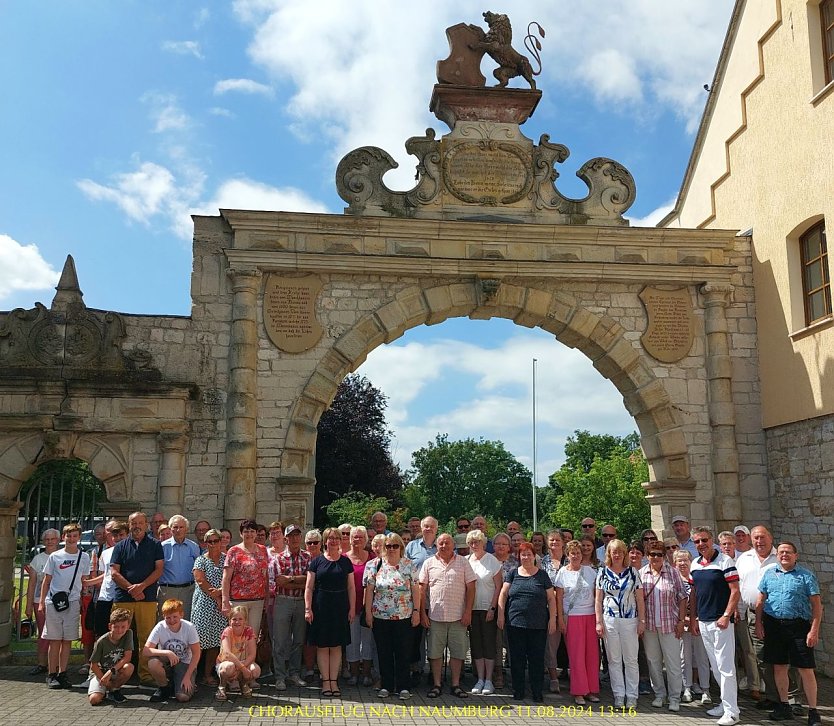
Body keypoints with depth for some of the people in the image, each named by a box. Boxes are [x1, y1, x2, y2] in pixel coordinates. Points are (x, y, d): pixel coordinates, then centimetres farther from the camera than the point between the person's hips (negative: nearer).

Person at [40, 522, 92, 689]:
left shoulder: (84, 557, 7)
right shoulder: (54, 556, 4)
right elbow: (47, 580, 8)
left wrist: (84, 601, 7)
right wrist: (42, 602, 3)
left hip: (73, 602, 1)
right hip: (53, 602, -1)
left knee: (67, 640, 4)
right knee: (54, 640, 1)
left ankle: (62, 673, 12)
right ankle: (52, 674, 8)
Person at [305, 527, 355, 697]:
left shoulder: (345, 562, 7)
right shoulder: (317, 561, 2)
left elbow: (351, 587, 8)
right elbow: (309, 587, 0)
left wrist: (352, 608, 2)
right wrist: (308, 609, -6)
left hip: (340, 608, 2)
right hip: (321, 607, -1)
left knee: (337, 646, 4)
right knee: (322, 646, 2)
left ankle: (334, 681, 12)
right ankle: (325, 682, 10)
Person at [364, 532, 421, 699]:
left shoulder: (409, 565, 2)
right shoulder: (375, 565, 3)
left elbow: (415, 589, 2)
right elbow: (369, 590, 3)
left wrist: (416, 611, -3)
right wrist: (368, 612, -1)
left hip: (404, 617, -1)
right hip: (380, 616, 1)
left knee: (403, 653, 3)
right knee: (384, 653, 7)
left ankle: (403, 687, 13)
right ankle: (386, 686, 18)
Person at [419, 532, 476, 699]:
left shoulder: (463, 562, 4)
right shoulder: (429, 563, 6)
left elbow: (470, 588, 2)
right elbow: (422, 590, 6)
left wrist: (468, 612, -5)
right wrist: (423, 613, -1)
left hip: (458, 616, 0)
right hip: (435, 616, 0)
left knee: (458, 652, 4)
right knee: (435, 652, 5)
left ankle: (455, 685, 16)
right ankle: (436, 685, 16)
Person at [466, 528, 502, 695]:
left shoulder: (492, 561, -5)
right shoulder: (466, 561, 6)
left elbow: (498, 586, -6)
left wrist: (492, 608, -11)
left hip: (488, 608, -4)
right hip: (472, 609, 4)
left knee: (489, 643, 0)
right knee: (476, 644, 6)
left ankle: (488, 680, 6)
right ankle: (480, 679, 14)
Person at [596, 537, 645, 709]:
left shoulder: (633, 572, 3)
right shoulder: (603, 573, 3)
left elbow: (640, 599, 3)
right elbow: (598, 600, 4)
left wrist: (642, 621, -2)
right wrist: (599, 622, -1)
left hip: (630, 620, 0)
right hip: (609, 620, 1)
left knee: (631, 660, 3)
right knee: (614, 660, 6)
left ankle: (632, 696, 12)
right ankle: (618, 695, 15)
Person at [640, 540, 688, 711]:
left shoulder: (673, 573, -1)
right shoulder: (641, 574, 3)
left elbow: (683, 598, 0)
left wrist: (681, 621, -4)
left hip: (669, 625, -2)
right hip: (648, 625, 2)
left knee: (673, 662, 1)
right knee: (653, 661, 11)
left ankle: (674, 698, 11)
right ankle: (659, 694, 24)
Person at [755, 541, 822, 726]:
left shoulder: (806, 576, 0)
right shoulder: (769, 574, 10)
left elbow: (816, 605, -3)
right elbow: (760, 601, 13)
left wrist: (814, 630, -10)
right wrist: (758, 623, 6)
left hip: (798, 626, -3)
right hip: (773, 625, 4)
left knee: (806, 669, -3)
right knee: (779, 667, 11)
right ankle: (784, 706, 24)